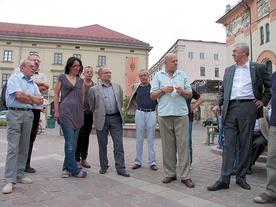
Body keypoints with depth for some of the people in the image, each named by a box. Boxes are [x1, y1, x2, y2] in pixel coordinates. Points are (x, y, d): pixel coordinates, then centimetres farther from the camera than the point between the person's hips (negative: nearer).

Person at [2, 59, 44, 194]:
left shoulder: (33, 85, 17)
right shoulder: (14, 78, 0)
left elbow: (40, 100, 8)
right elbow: (18, 95, -14)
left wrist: (27, 95, -8)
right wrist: (33, 100, 0)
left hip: (29, 114, 6)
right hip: (15, 113, -6)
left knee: (24, 148, 8)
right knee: (13, 148, -8)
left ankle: (19, 175, 18)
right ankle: (9, 180, -4)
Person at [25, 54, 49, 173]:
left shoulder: (42, 76, 19)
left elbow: (46, 89, 1)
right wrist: (40, 84, -6)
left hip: (36, 108, 3)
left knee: (31, 137, 6)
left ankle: (26, 164, 15)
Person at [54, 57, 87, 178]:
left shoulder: (81, 80, 14)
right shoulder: (62, 77, 3)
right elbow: (56, 94, 2)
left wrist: (80, 109, 10)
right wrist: (56, 111, -3)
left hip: (78, 113, 5)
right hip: (65, 112, -5)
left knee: (73, 142, 7)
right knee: (70, 142, -6)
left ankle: (66, 168, 19)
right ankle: (74, 170, 4)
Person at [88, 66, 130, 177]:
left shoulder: (117, 87, 9)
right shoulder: (94, 89, 1)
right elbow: (92, 106, 8)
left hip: (116, 118, 2)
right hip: (102, 119, -1)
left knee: (119, 144, 0)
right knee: (102, 144, 10)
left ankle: (120, 168, 8)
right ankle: (103, 166, 25)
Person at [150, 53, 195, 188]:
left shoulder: (182, 75, 14)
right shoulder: (158, 76, 11)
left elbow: (190, 94, 12)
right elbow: (152, 96, 6)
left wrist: (182, 91, -8)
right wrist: (163, 90, -10)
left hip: (181, 114, 1)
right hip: (164, 115, 0)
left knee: (183, 144, -3)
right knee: (168, 145, 5)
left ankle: (185, 176, 5)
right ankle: (170, 174, 16)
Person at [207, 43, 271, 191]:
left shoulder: (258, 68, 7)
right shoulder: (229, 70, 17)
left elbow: (270, 86, 13)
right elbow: (223, 90, 17)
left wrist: (263, 100, 2)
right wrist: (218, 104, 2)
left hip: (248, 108, -2)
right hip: (231, 109, 2)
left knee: (245, 145, 5)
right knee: (228, 144, 0)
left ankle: (241, 177, 19)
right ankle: (224, 180, 2)